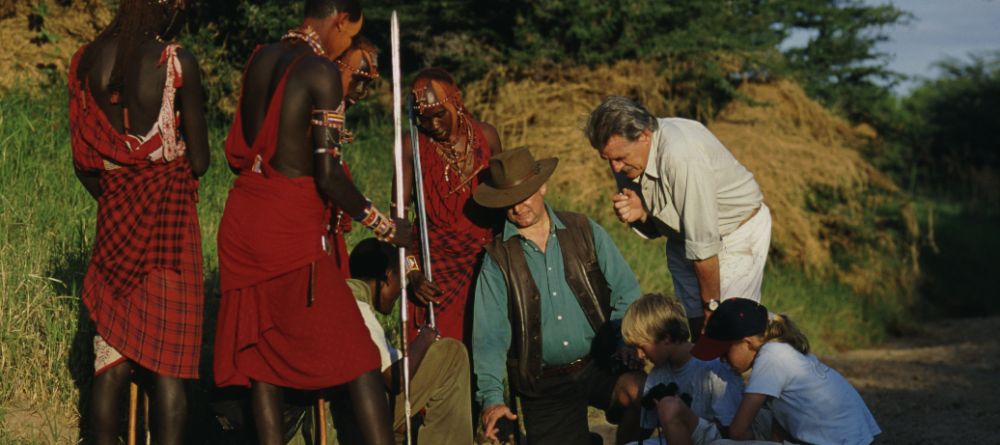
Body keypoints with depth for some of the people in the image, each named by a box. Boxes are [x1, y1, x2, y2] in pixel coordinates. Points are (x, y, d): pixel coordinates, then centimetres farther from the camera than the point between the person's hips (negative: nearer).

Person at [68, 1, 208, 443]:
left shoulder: (86, 60, 3)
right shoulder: (176, 61, -11)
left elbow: (82, 161, 8)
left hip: (114, 214, 4)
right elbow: (199, 160, -6)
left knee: (111, 356, 11)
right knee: (166, 360, 0)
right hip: (171, 213, -4)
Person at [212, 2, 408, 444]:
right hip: (291, 227, -7)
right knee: (357, 357, -3)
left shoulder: (262, 58, 10)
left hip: (242, 216, 7)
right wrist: (383, 225, -5)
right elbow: (328, 175, -16)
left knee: (260, 353, 12)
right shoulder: (322, 71, -12)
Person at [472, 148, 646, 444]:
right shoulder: (497, 258, 1)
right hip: (544, 384, 1)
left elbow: (626, 292, 2)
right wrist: (491, 398, -16)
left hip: (599, 364, 0)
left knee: (637, 392, -30)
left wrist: (623, 349, -15)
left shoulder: (585, 232, 4)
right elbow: (489, 336, -3)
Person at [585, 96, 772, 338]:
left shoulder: (681, 155, -33)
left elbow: (703, 242, -28)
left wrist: (711, 305, -19)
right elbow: (654, 229, 6)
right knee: (692, 327, 3)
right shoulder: (625, 155, -8)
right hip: (684, 239, 7)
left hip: (737, 234, -7)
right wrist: (640, 213, -18)